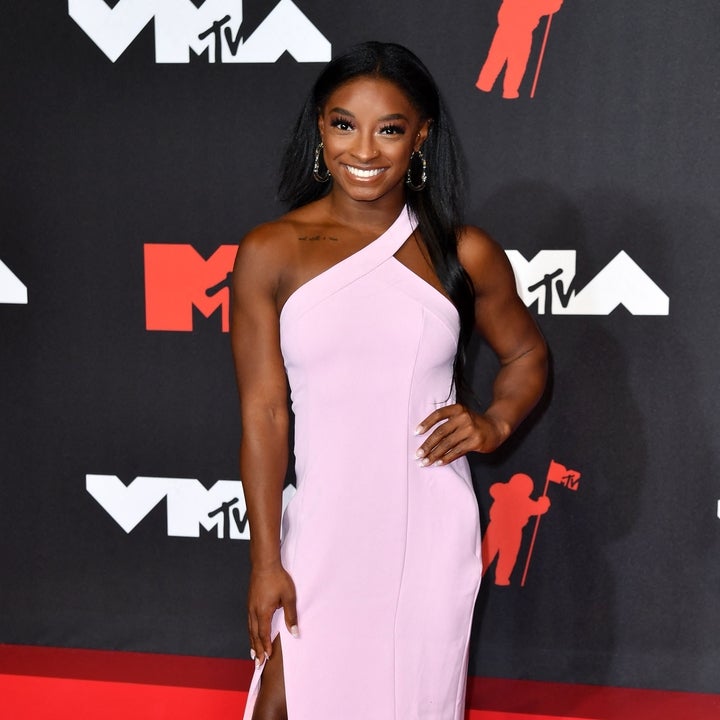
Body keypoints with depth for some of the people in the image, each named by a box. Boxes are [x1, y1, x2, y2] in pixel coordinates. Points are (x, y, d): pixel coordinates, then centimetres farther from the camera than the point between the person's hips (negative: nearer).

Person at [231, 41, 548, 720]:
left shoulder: (464, 254, -1)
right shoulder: (270, 253, -4)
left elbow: (526, 356, 16)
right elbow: (263, 414, -4)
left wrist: (494, 422, -4)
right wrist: (266, 560, -4)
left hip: (431, 532, 1)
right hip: (325, 529, -1)